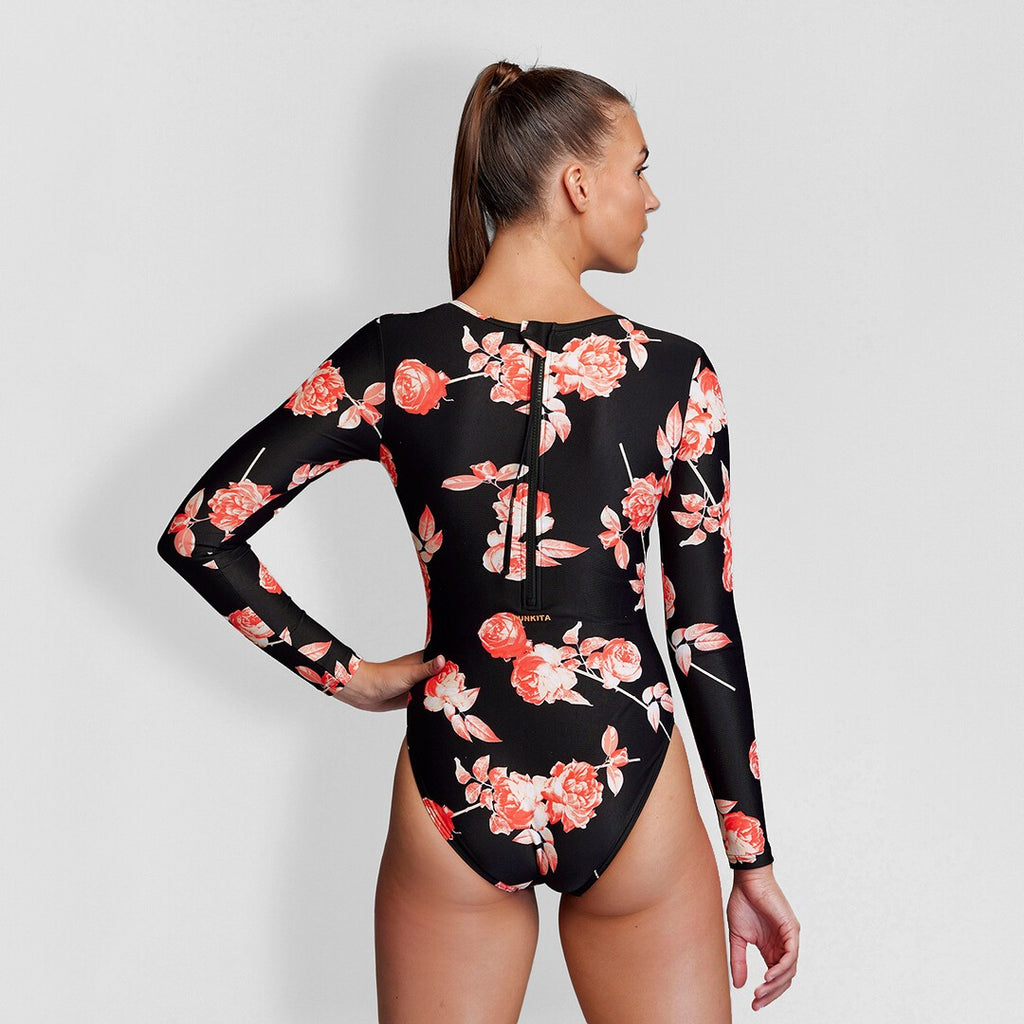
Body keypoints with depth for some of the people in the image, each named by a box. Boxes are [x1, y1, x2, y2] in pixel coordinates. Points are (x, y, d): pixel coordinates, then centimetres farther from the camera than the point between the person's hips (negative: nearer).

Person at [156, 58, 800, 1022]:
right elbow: (705, 630, -5)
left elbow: (198, 532, -8)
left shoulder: (396, 359, -7)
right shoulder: (676, 373, -9)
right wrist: (753, 857, 4)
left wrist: (346, 673, 1)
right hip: (629, 796, -1)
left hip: (454, 794, 1)